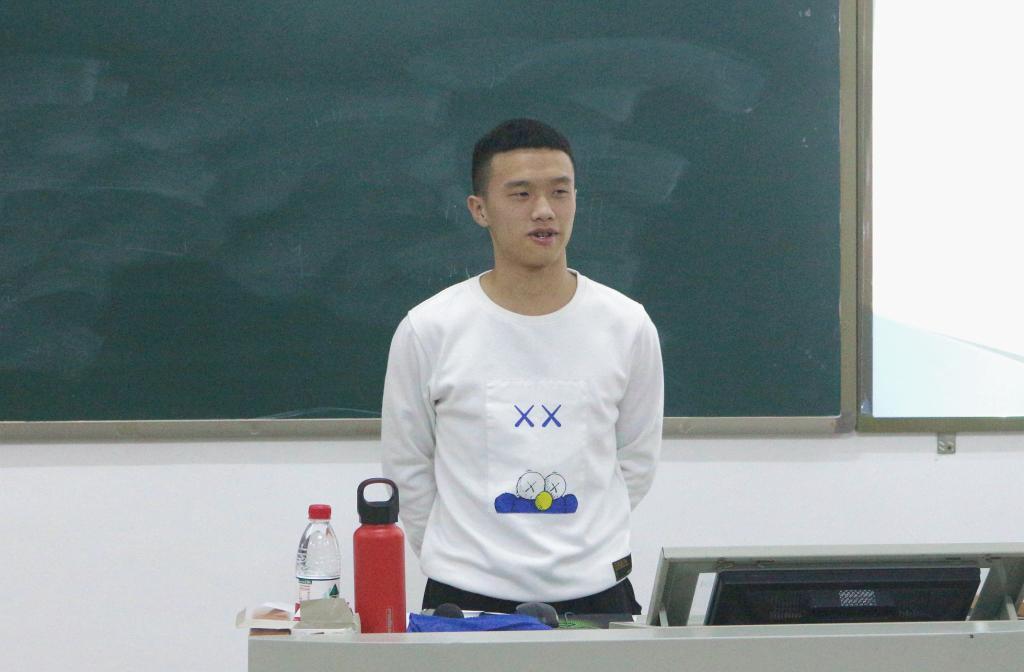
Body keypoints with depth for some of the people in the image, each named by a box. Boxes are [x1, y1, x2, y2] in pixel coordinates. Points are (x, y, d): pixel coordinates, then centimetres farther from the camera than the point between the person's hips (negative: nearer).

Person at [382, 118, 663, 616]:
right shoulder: (428, 331, -3)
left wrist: (577, 545, 11)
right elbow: (407, 468, 6)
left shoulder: (627, 327, 1)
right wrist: (463, 559, 8)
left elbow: (636, 461, 11)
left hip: (594, 593, 1)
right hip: (465, 595, -1)